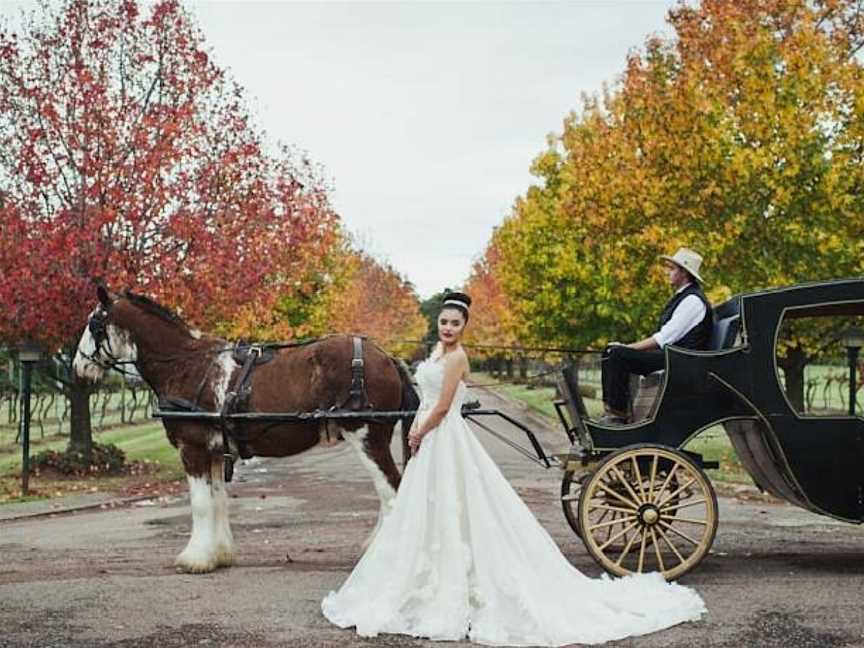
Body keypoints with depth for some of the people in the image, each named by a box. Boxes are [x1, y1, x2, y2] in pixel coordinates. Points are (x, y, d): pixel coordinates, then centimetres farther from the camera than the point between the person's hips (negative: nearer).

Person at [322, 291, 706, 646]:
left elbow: (442, 406, -18)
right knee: (428, 516, 14)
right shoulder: (438, 350, 12)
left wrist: (419, 434, -6)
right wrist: (417, 430, 7)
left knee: (451, 512, -5)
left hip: (446, 442, -10)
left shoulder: (455, 357, -15)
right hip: (431, 443, 10)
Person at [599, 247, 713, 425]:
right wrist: (627, 347, 6)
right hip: (668, 352, 10)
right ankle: (609, 410, -5)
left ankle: (618, 415, -18)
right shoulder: (681, 297, 19)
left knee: (618, 355, -23)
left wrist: (628, 347, -15)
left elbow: (664, 338, -19)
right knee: (609, 352, 2)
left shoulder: (693, 300, -13)